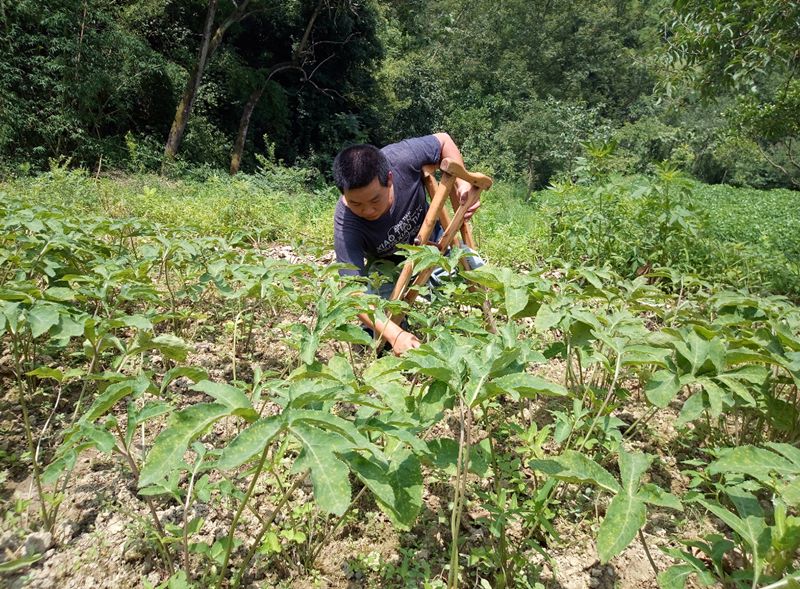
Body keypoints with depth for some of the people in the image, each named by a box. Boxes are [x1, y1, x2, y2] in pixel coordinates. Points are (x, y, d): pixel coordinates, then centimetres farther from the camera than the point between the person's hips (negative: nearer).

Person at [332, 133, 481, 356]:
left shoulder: (401, 158, -36)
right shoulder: (346, 225, -39)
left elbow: (443, 140, -15)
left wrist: (462, 182, -29)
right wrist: (394, 334, -55)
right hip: (388, 262, -2)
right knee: (377, 330, -19)